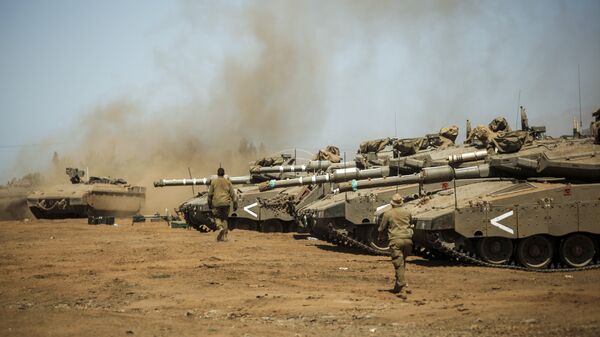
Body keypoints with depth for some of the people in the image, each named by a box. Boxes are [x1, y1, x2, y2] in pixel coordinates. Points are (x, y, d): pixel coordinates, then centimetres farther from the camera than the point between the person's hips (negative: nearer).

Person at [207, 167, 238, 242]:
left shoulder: (213, 182, 3)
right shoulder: (228, 182, 7)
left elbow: (210, 194, 6)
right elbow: (232, 194, 4)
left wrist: (209, 204, 18)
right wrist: (235, 204, 7)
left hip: (217, 203, -2)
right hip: (226, 203, 2)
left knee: (217, 217, 10)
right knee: (224, 218, 12)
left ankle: (220, 228, -21)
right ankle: (224, 236, 8)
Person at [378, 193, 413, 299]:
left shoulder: (388, 213, 1)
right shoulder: (407, 213, 11)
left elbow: (382, 228, 8)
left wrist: (381, 237, 29)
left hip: (395, 240, -4)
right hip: (407, 240, 4)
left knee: (399, 265, -6)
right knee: (401, 264, 19)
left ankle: (402, 290, -13)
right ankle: (398, 286, 25)